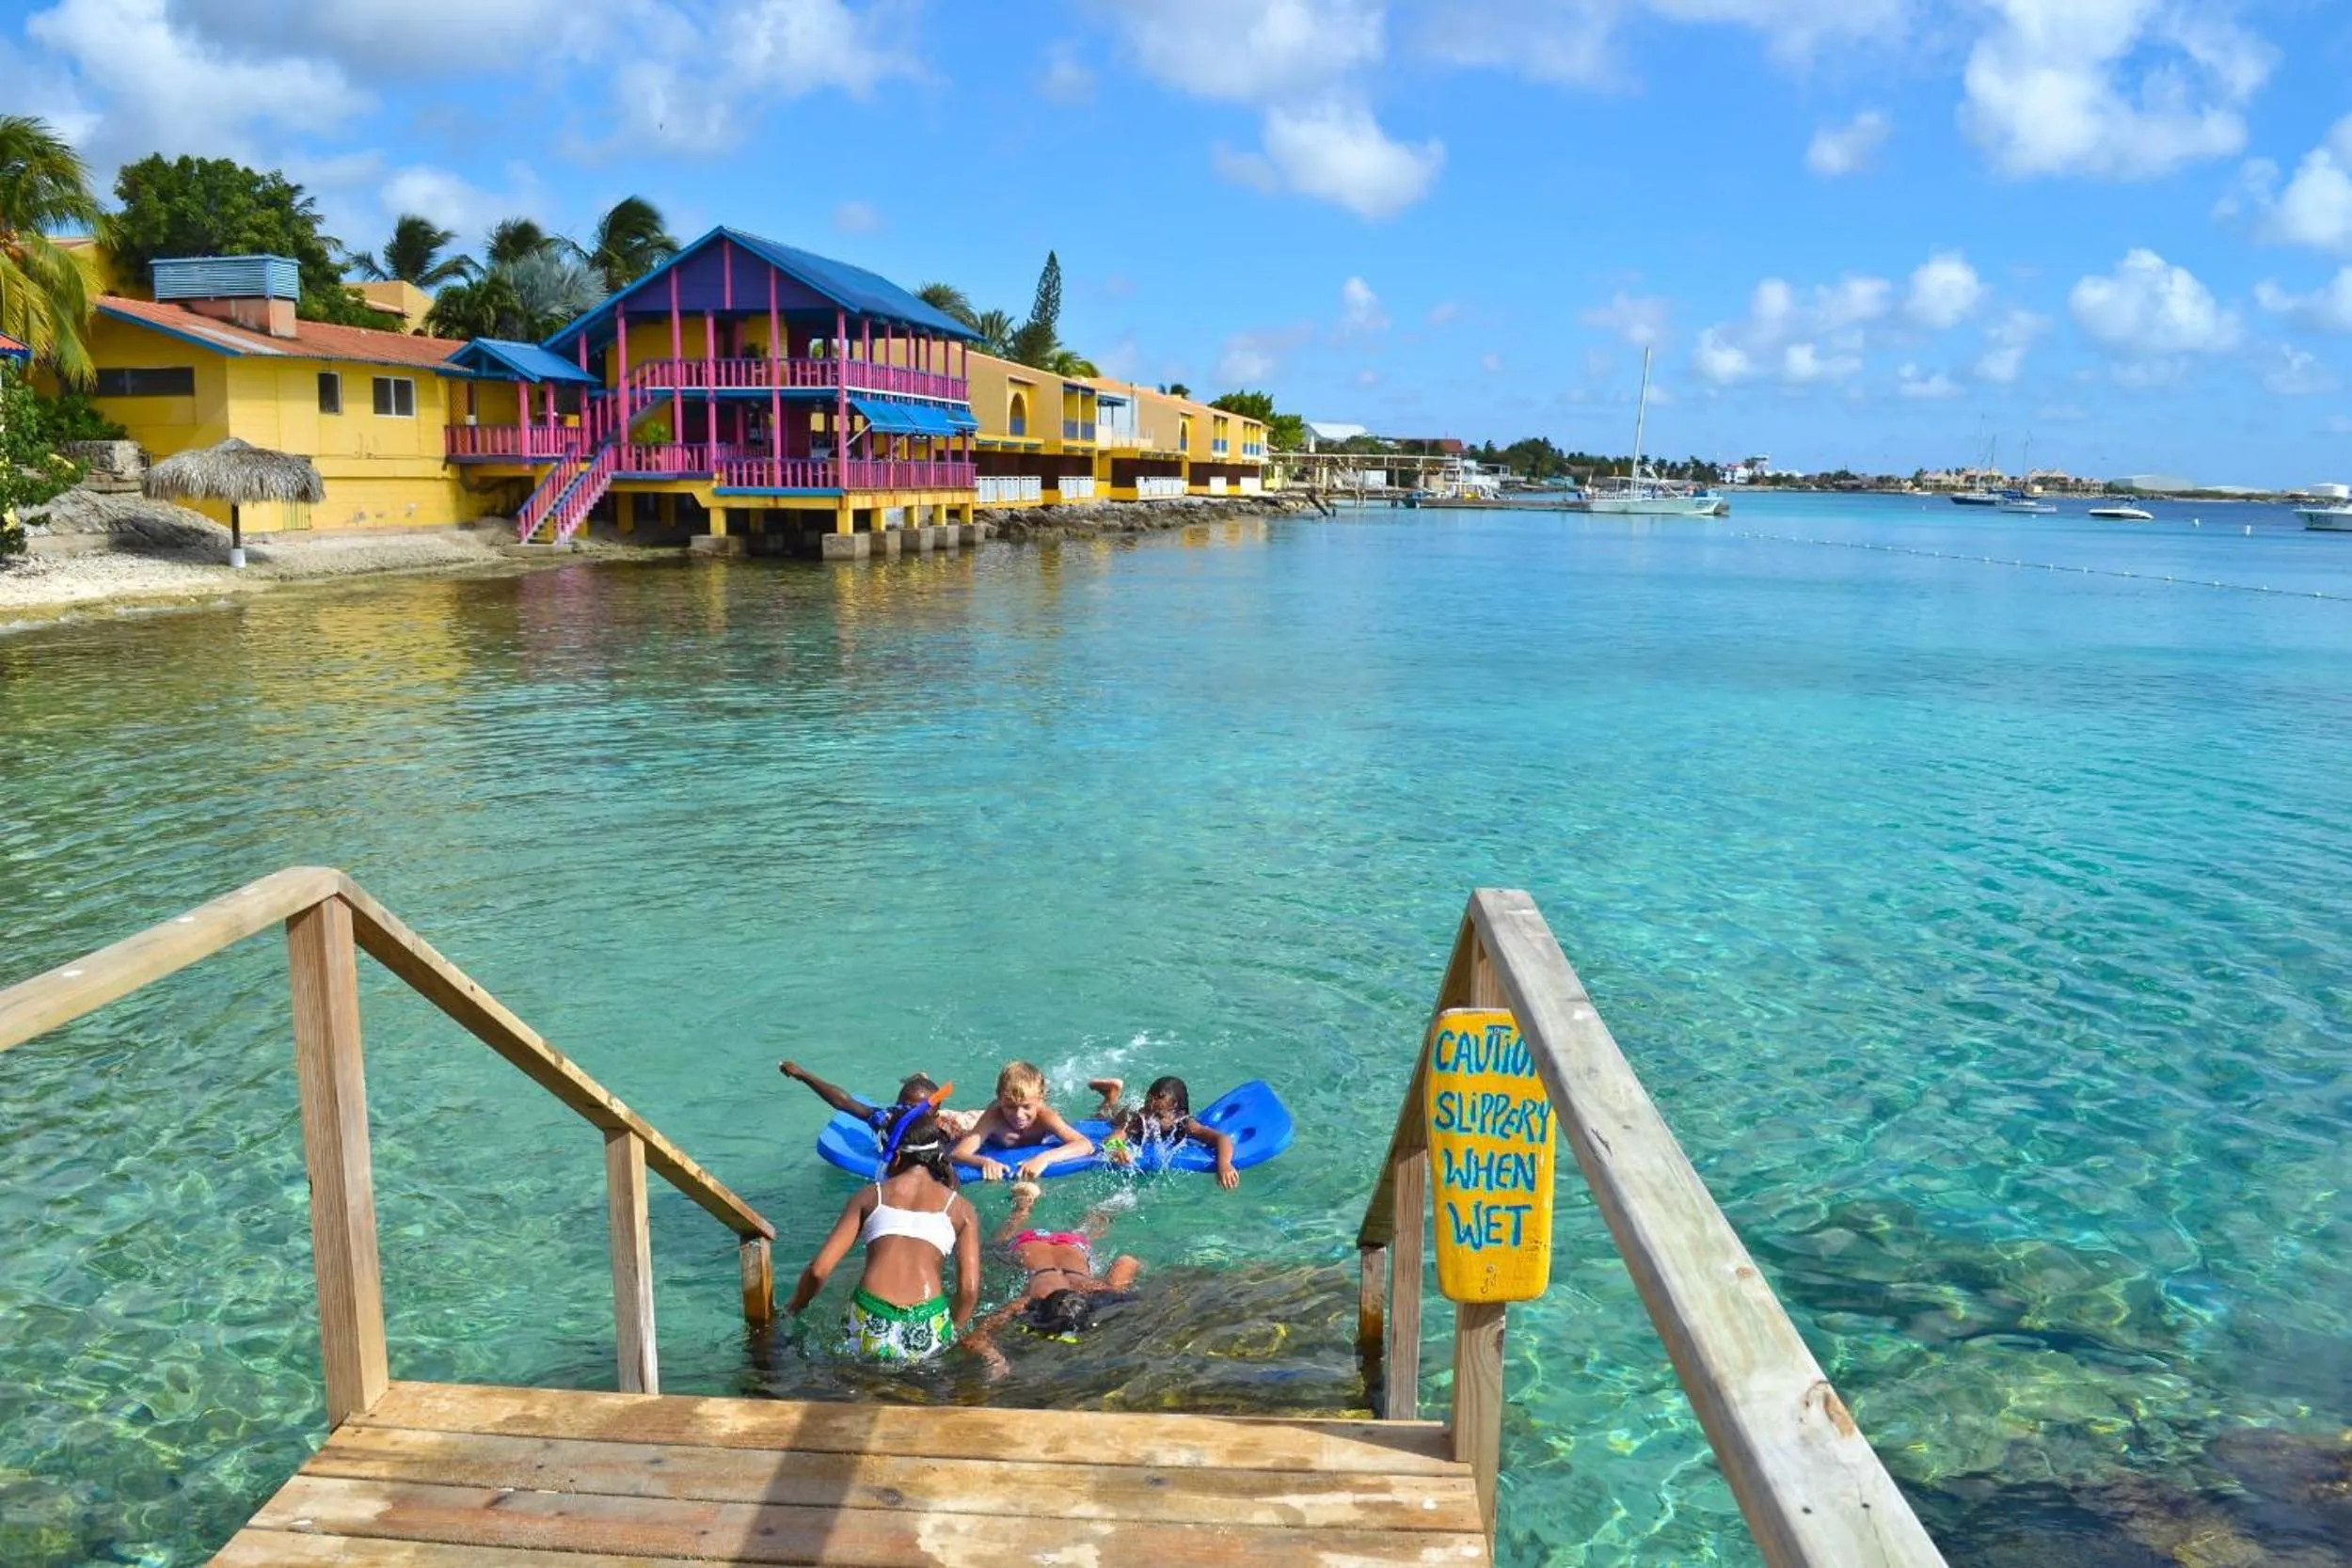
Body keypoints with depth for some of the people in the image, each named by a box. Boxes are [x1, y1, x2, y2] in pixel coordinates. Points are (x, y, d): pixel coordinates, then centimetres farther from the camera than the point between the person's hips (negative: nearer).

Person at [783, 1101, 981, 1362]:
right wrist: (951, 1334, 19)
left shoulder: (869, 1197, 12)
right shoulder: (960, 1208, 11)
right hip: (928, 1335, -1)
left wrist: (790, 1311, 24)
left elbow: (819, 1269, 7)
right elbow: (969, 1289, 2)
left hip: (869, 1334, 1)